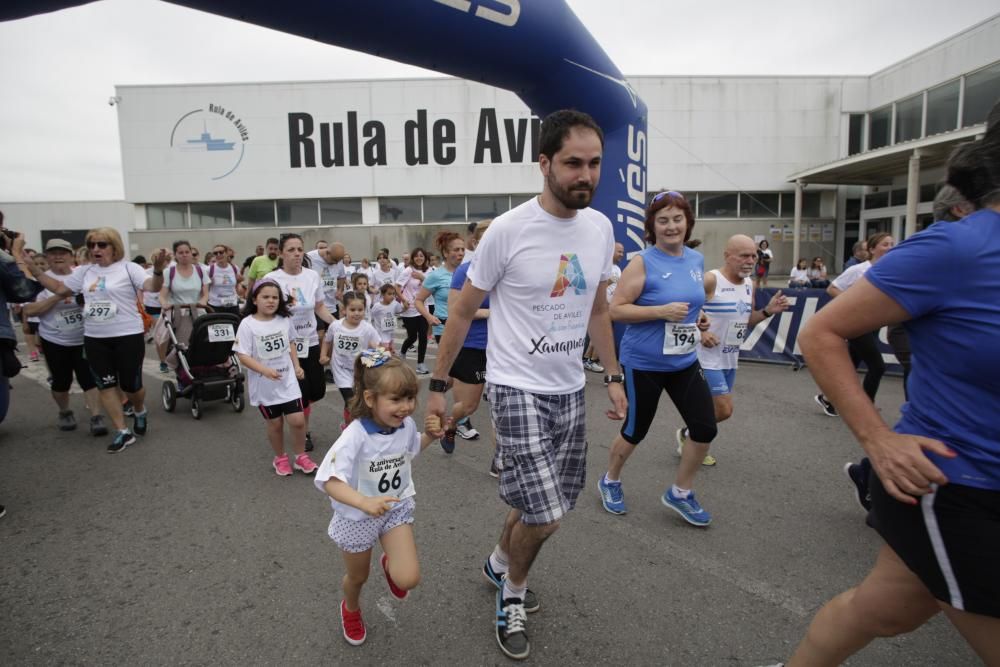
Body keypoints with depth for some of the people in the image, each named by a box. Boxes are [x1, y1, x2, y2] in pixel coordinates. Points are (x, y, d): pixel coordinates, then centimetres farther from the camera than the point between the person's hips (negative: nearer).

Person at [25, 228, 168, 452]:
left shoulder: (128, 268, -7)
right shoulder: (85, 272, 10)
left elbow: (153, 287, -22)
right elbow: (60, 288, 19)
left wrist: (158, 270, -43)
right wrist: (32, 268, 11)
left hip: (128, 336, -6)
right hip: (94, 339, 6)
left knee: (131, 385, 1)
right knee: (106, 385, 5)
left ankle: (140, 411, 34)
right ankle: (123, 432, 14)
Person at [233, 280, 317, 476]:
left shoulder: (285, 320, -1)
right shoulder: (247, 324, -14)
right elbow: (243, 356, -15)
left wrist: (296, 366, 6)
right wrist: (265, 370, -26)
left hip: (288, 380, 3)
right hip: (264, 384, -2)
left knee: (297, 420, -2)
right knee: (275, 423, 11)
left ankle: (301, 457, 20)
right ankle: (280, 458, 34)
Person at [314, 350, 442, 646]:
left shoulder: (407, 425, -14)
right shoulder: (355, 436, -32)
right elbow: (329, 481, -34)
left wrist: (429, 434, -10)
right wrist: (364, 502, -49)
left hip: (397, 508, 3)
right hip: (357, 517, -3)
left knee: (408, 580, -11)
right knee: (358, 577, 21)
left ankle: (389, 564, 28)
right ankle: (351, 609, 59)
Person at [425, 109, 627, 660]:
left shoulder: (601, 228, 1)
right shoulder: (508, 230, -15)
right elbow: (462, 311, -6)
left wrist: (613, 377, 12)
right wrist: (438, 384, -3)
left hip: (570, 390, 6)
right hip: (517, 388, -6)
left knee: (543, 506, 16)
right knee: (544, 515, -8)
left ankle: (500, 564, 47)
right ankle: (513, 587, 26)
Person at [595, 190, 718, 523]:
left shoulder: (697, 260, 5)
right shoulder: (642, 262, -14)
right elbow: (615, 309, -17)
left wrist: (697, 320, 3)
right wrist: (662, 311, -25)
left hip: (685, 362, 6)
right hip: (643, 363, -6)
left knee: (705, 428, 4)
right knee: (636, 431, 9)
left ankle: (680, 493, 26)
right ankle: (610, 481, 36)